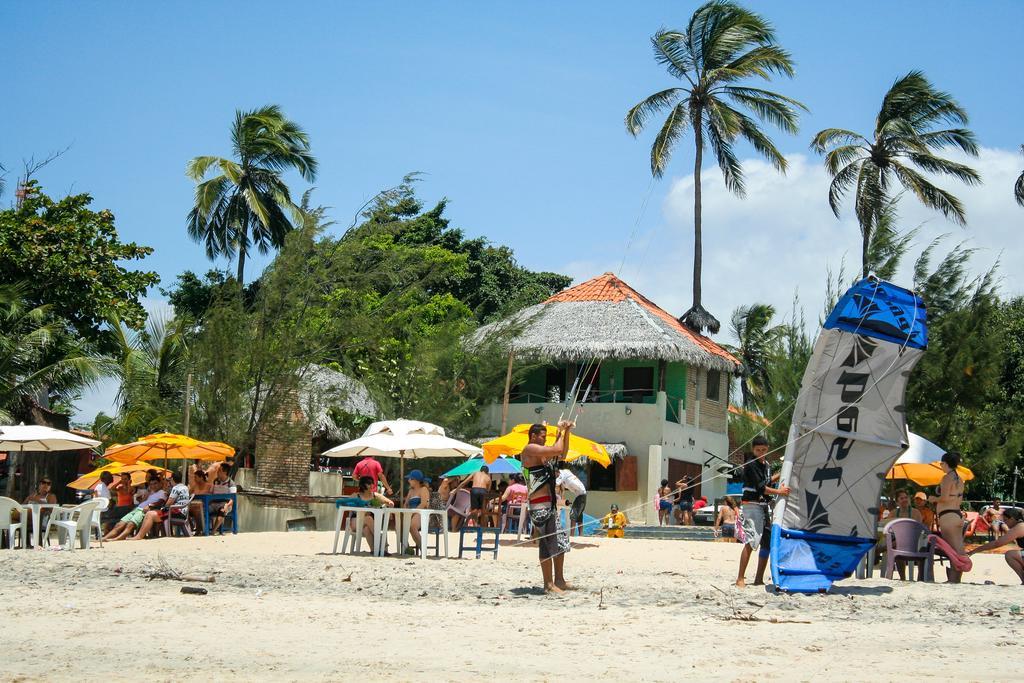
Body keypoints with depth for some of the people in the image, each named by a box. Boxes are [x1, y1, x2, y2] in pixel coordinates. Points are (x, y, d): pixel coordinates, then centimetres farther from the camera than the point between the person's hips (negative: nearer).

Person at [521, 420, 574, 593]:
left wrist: (566, 433, 15)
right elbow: (557, 450, -19)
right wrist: (561, 432, -4)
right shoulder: (531, 449, -9)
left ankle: (559, 580, 17)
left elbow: (562, 454, 26)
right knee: (547, 542, -9)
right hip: (540, 505, -10)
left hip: (549, 503, 10)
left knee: (560, 540, 12)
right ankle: (549, 584, -8)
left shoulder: (540, 453, 20)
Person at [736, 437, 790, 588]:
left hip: (763, 506, 9)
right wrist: (778, 492, -23)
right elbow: (759, 487, -19)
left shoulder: (766, 464, 15)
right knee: (750, 542, -18)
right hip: (751, 505, -9)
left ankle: (759, 579, 16)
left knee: (767, 542, 9)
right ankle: (740, 579, -19)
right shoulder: (751, 464, -12)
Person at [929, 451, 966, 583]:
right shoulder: (959, 479, 16)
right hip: (958, 515, 9)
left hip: (947, 515, -9)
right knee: (958, 549, 6)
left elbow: (944, 498, -20)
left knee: (951, 549, -10)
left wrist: (934, 499, -1)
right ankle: (957, 578, 9)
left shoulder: (947, 478, -12)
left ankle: (952, 579, -12)